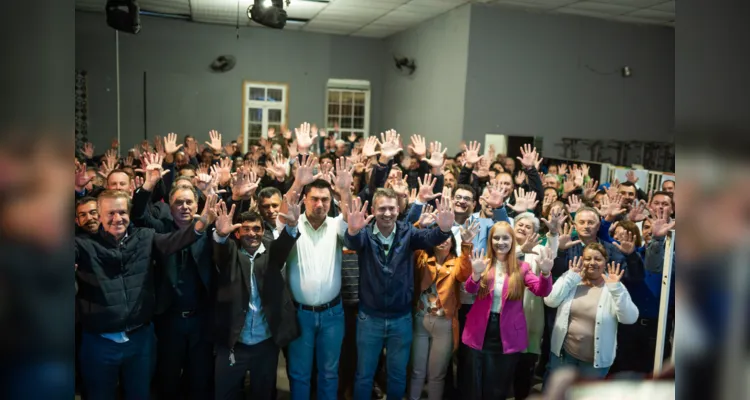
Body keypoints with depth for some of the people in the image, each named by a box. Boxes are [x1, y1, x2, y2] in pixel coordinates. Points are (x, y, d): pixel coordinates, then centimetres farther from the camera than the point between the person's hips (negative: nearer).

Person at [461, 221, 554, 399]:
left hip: (508, 336, 0)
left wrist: (545, 273, -34)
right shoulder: (483, 264, -2)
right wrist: (476, 274, -40)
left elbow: (542, 291, -13)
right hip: (480, 333, 0)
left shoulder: (521, 267, -1)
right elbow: (470, 289, -18)